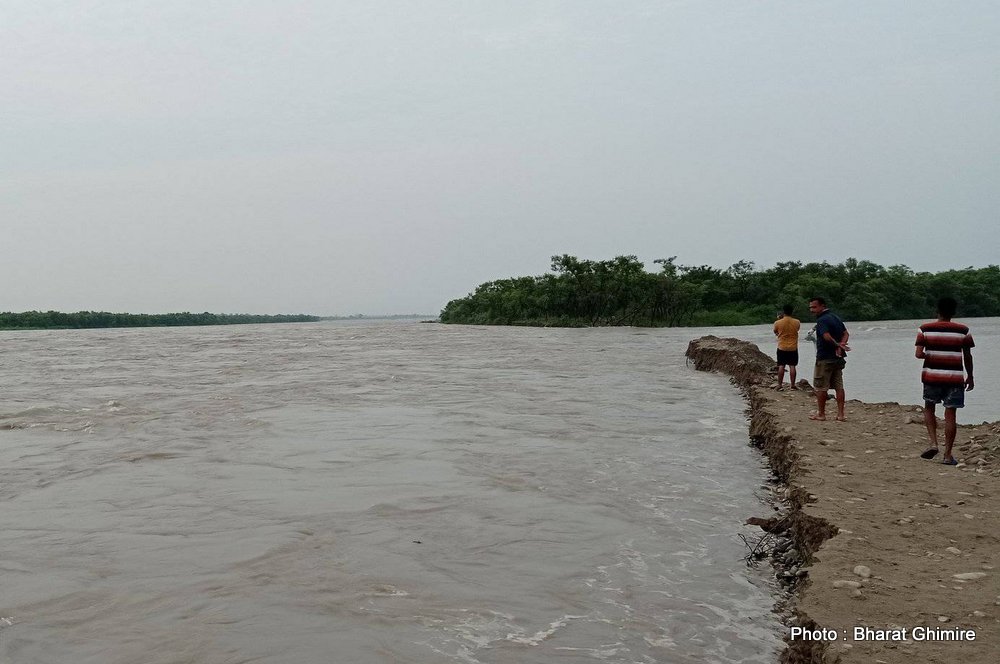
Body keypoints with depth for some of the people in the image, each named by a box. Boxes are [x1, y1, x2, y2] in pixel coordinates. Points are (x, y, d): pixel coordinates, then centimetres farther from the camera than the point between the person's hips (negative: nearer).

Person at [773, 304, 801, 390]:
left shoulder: (778, 323, -12)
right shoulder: (796, 322, -7)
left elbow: (775, 332, 7)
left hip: (782, 348, -1)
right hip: (793, 348, 1)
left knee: (781, 366, 5)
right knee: (792, 366, 4)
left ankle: (779, 385, 5)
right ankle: (793, 385, 5)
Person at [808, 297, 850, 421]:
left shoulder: (821, 320, -15)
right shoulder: (835, 317, 12)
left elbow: (827, 337, -29)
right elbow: (846, 333, 10)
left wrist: (838, 345, -16)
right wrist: (841, 345, -5)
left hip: (825, 358, -8)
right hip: (838, 358, 8)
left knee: (820, 387, 3)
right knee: (839, 386, 8)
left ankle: (821, 413, 10)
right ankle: (841, 414, 8)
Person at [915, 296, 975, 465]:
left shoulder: (925, 329, -2)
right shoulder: (963, 331, -1)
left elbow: (919, 354, -9)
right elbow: (967, 356, 3)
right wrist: (970, 377, 15)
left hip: (931, 375, 0)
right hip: (955, 377, 0)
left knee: (929, 408, 19)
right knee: (950, 414, 3)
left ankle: (933, 443, 1)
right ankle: (948, 455, 4)